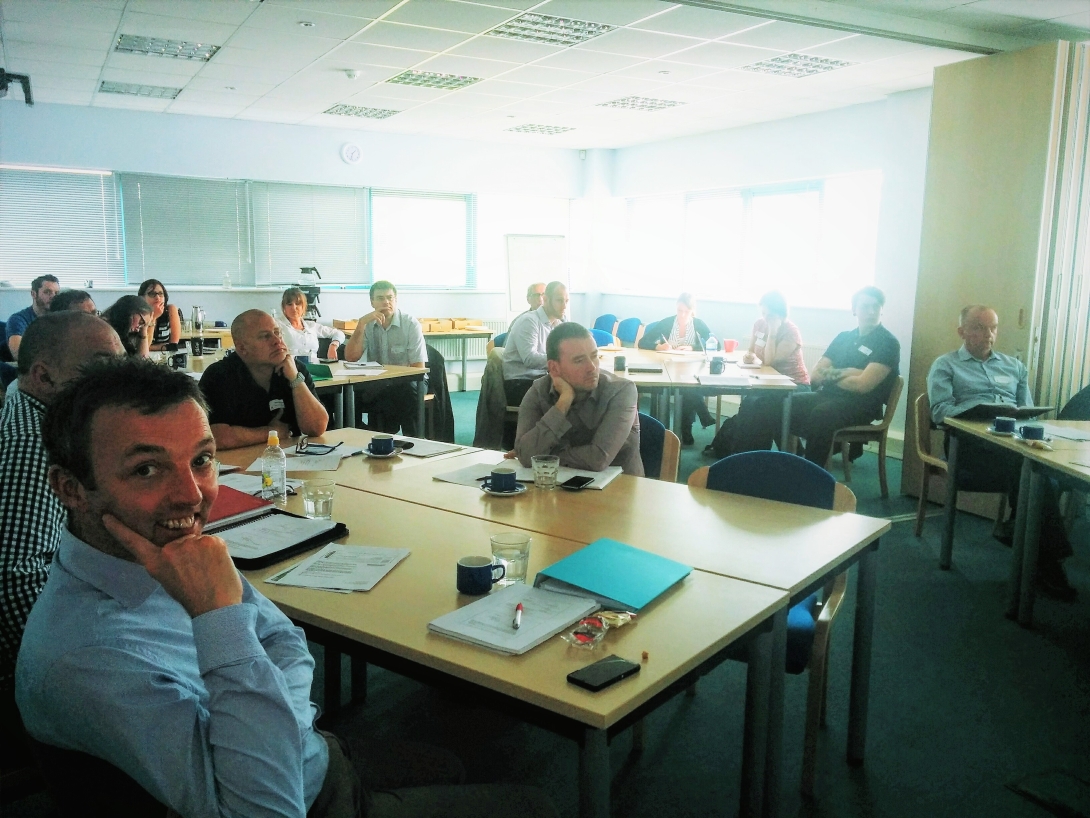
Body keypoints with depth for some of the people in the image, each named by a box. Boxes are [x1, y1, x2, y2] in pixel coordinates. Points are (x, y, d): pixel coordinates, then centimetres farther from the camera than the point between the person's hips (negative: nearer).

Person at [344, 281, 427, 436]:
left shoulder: (411, 324, -9)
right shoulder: (367, 324, 4)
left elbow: (418, 368, -12)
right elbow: (351, 357, -8)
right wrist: (362, 323, -16)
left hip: (408, 381, -3)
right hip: (378, 384, 3)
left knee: (408, 390, -36)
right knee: (354, 393, -25)